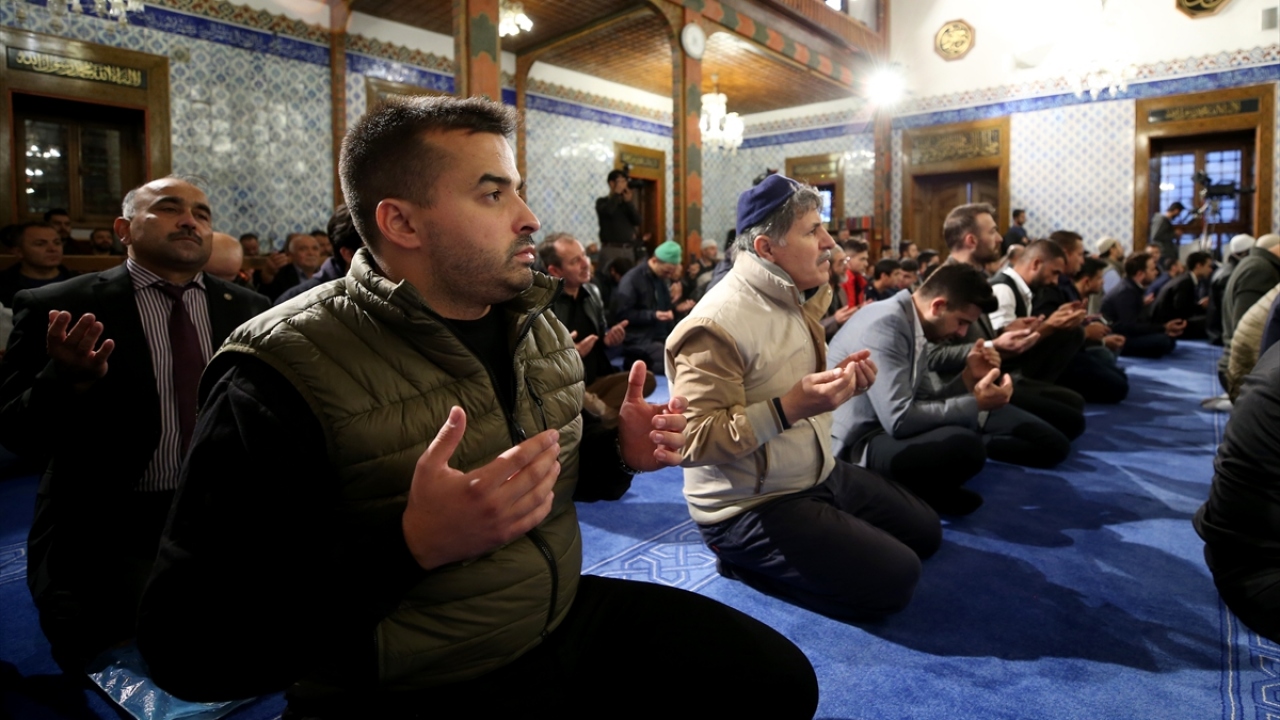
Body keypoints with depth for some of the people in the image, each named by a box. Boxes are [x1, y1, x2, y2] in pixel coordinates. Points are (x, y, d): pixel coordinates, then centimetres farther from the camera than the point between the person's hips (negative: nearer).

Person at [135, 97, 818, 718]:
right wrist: (413, 545, -33)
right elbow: (187, 648, -21)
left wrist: (620, 450, -2)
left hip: (569, 617, 6)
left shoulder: (541, 328, 4)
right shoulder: (282, 374, -19)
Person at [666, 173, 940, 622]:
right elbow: (692, 441, -27)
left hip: (819, 475, 10)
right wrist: (788, 408, -34)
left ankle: (773, 555, 17)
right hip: (750, 505, -9)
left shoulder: (793, 299, 5)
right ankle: (746, 559, 4)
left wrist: (841, 382, -2)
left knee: (925, 531, 18)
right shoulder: (715, 326, -25)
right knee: (893, 580, -11)